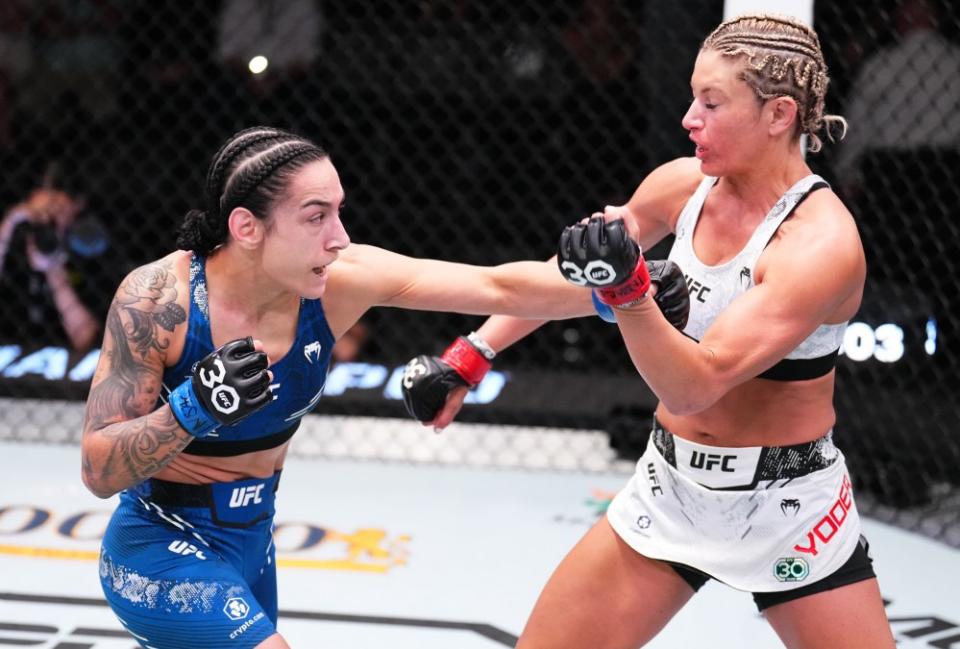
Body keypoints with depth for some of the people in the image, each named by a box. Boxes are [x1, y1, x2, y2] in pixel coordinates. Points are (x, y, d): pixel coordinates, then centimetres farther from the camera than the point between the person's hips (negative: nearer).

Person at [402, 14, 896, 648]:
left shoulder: (821, 243, -24)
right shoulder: (682, 185, -5)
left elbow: (694, 387, -31)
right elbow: (563, 274, 12)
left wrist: (627, 290, -44)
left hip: (788, 509, -5)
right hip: (670, 487, 5)